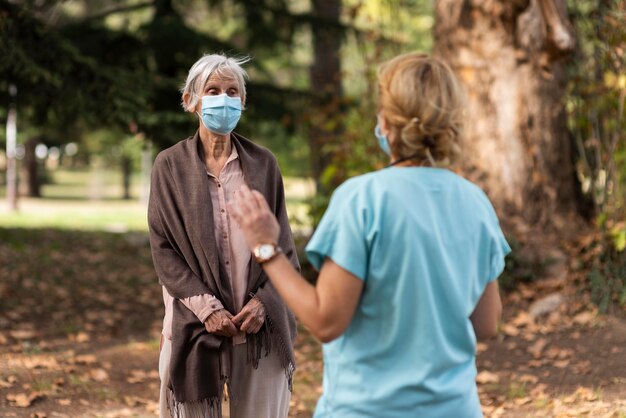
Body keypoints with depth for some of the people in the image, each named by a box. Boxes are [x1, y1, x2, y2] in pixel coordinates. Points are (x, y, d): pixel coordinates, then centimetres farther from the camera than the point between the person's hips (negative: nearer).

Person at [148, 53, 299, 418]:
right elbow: (164, 248, -1)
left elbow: (283, 246, 7)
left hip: (260, 327, 1)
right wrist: (207, 308, -11)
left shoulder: (263, 164, 7)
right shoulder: (171, 165, 2)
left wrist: (263, 302, -8)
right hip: (196, 325, -1)